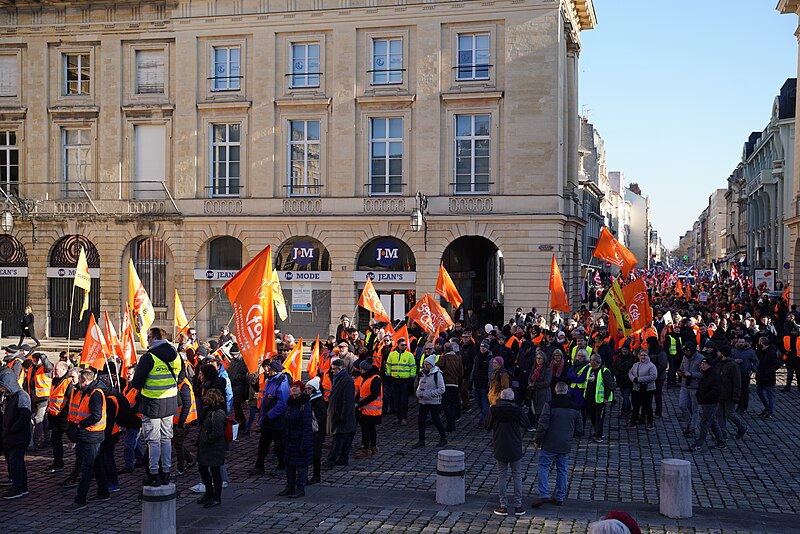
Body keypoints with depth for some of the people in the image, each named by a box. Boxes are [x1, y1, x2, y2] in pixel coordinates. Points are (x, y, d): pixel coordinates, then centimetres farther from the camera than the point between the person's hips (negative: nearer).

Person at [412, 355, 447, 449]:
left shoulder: (437, 374, -12)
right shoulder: (423, 373, 10)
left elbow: (441, 389, -15)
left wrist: (428, 394, -19)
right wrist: (418, 393, 0)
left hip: (434, 402, -6)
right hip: (423, 401, 6)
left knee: (436, 420, 2)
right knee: (420, 421, 2)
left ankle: (443, 438, 20)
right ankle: (421, 441, 11)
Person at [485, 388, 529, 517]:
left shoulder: (493, 410, -9)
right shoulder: (518, 410, -11)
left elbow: (487, 426, 2)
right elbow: (526, 425, 2)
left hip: (499, 449, 0)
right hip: (516, 449, 0)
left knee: (502, 477, 9)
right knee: (517, 476, 10)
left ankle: (503, 506, 9)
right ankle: (518, 506, 13)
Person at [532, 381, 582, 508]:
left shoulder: (549, 405, -13)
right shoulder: (575, 407, 3)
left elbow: (543, 425, -15)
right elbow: (579, 427, 9)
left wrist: (537, 440, -3)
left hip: (549, 444, -4)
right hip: (566, 445, 4)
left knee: (543, 468, 4)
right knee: (562, 470, 13)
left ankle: (544, 495, -7)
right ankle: (560, 497, 17)